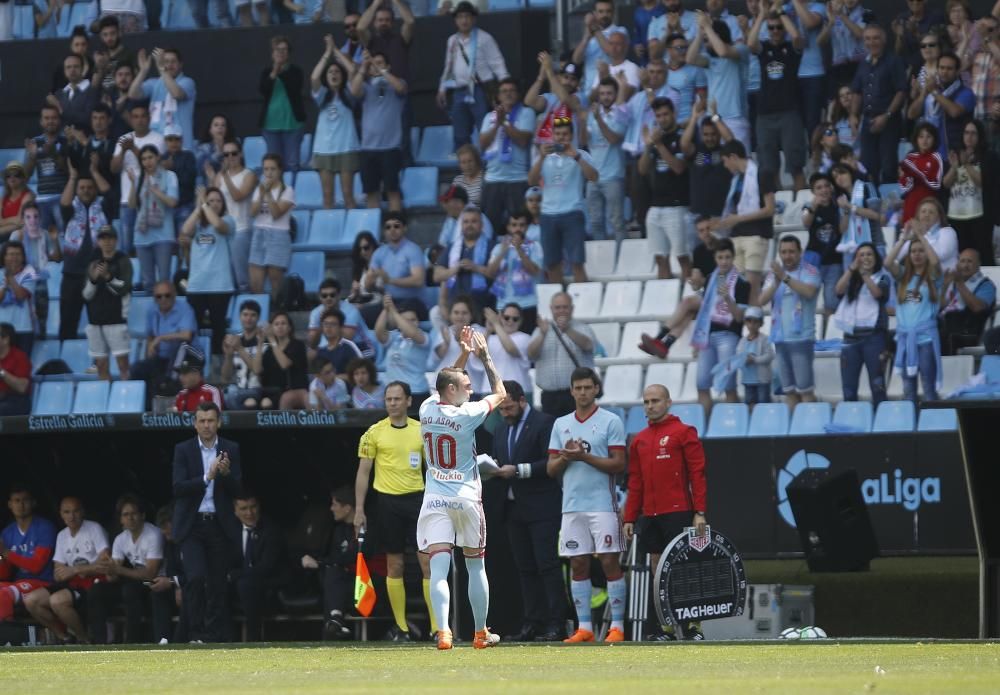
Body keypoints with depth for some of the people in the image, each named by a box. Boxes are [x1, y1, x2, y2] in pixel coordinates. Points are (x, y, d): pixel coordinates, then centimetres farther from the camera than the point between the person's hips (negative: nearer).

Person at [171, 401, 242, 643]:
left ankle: (216, 634, 8)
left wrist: (226, 473, -21)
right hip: (192, 524, -1)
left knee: (217, 583, 3)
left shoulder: (231, 450, 5)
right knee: (195, 577, -14)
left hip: (220, 524, 1)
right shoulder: (183, 450, 1)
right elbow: (178, 487, -8)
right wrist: (207, 477, -21)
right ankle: (197, 632, -6)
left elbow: (237, 487, -1)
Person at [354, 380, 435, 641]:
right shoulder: (374, 433, 1)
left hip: (417, 499, 1)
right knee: (394, 566, 4)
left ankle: (438, 626, -6)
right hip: (388, 502, -1)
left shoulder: (422, 431, 6)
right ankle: (400, 627, 11)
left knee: (429, 561, -7)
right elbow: (363, 472, 3)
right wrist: (359, 509, -3)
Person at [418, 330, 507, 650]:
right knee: (476, 566, 14)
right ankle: (481, 633, 22)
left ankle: (443, 630, -26)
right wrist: (485, 357, 12)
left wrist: (464, 355, 23)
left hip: (434, 500, 2)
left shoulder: (427, 410, 1)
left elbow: (448, 385, 24)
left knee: (438, 569, -9)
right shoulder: (467, 414, -11)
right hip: (466, 498, -2)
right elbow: (499, 394, 6)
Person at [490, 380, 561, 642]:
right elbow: (498, 466, 21)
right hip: (514, 509, 8)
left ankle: (555, 625, -9)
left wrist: (518, 470, -19)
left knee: (547, 566, -9)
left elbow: (552, 463, -14)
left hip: (541, 509, -8)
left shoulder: (543, 423, -7)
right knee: (525, 568, 7)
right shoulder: (502, 430, 18)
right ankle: (532, 625, 9)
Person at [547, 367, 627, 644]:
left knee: (610, 562, -6)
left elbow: (618, 465, -7)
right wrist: (566, 457, -8)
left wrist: (584, 456, -14)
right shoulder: (561, 424, 14)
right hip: (572, 505, 5)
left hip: (603, 504, -5)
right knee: (578, 565, 4)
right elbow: (551, 469, 13)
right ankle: (584, 627, 7)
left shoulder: (611, 421, -1)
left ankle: (618, 626, -4)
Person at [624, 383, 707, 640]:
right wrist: (630, 518, 12)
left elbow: (698, 474, -4)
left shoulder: (684, 433, -1)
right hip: (649, 516, 5)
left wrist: (699, 512, -12)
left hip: (678, 513, -5)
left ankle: (694, 626, -4)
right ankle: (666, 628, 8)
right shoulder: (639, 440, 15)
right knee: (658, 571, 4)